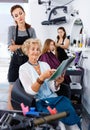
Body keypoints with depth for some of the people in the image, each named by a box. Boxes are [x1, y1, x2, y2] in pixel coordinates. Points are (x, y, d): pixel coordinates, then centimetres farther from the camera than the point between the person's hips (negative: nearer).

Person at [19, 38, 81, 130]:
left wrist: (57, 83, -15)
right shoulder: (23, 68, 0)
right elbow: (30, 92, -11)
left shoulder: (45, 64, 12)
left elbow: (52, 88, 8)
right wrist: (42, 78, -26)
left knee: (71, 111, -26)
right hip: (39, 102, -4)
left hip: (53, 98, 4)